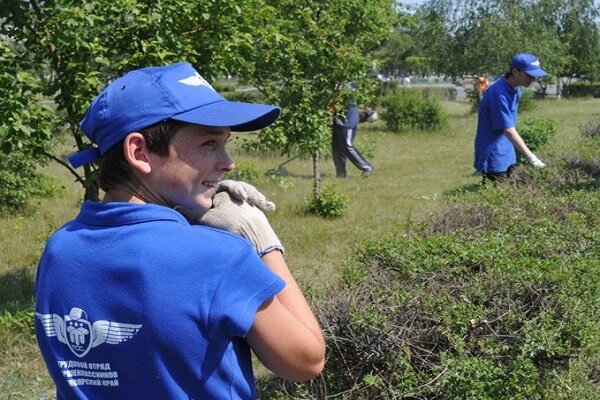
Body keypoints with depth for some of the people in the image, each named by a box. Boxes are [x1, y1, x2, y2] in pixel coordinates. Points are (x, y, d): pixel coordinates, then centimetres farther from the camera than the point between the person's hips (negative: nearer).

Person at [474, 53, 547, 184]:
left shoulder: (515, 91, 6)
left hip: (507, 156, 9)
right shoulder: (499, 94, -24)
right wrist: (531, 157, -31)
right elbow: (509, 130, -28)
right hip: (494, 159, -9)